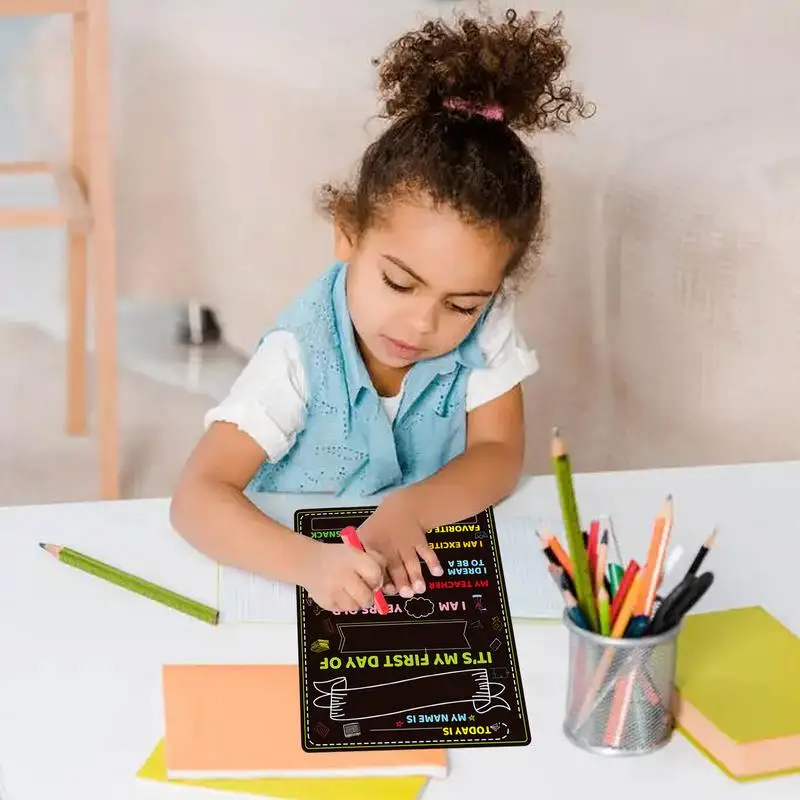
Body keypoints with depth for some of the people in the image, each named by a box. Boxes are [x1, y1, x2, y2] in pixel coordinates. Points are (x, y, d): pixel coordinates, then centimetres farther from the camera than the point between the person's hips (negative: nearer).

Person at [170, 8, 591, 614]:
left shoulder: (486, 327, -11)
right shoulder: (299, 356, -22)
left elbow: (499, 455, -8)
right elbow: (196, 498, -26)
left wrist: (408, 509, -27)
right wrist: (308, 561, -43)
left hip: (428, 575, 3)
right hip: (306, 586, -2)